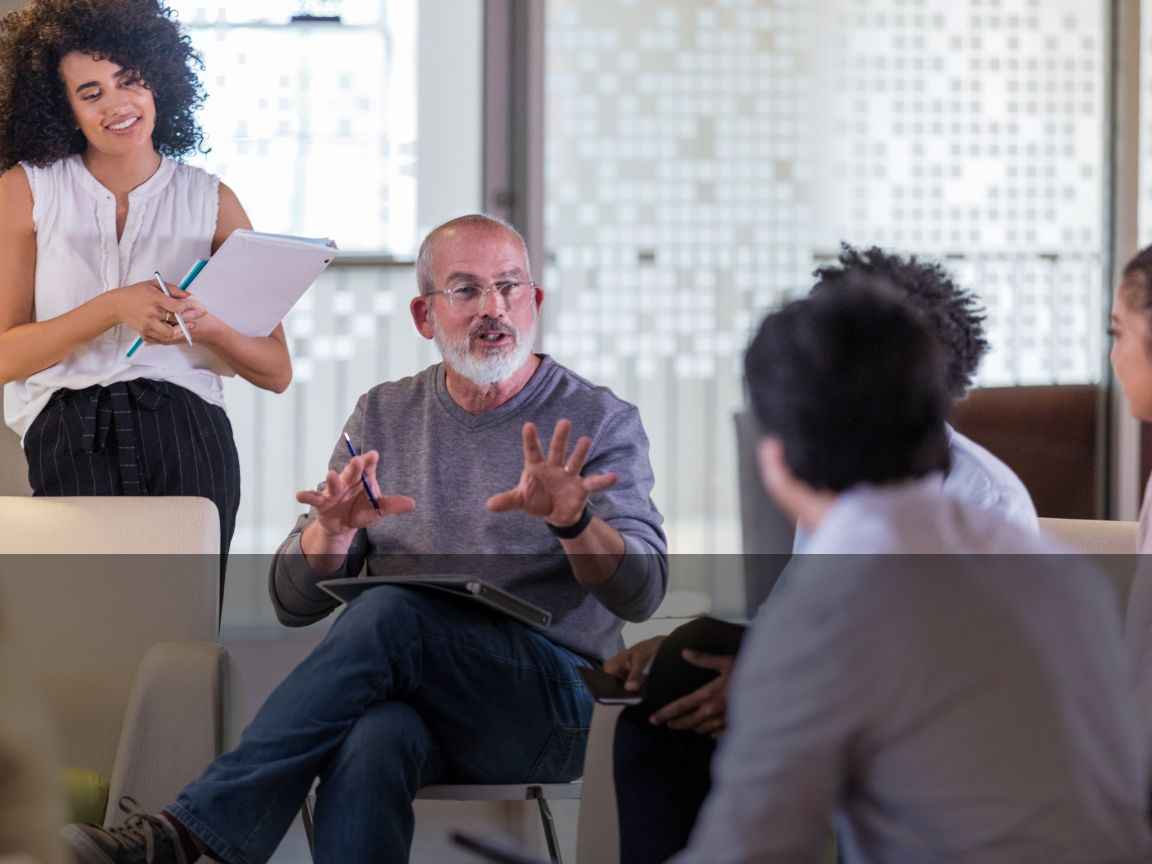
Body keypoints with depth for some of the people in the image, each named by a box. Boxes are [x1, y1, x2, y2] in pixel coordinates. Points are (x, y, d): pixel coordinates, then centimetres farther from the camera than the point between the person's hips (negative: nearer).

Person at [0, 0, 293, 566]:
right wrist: (114, 307, -13)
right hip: (69, 434, -1)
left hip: (189, 439, 1)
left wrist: (206, 326, -10)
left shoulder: (211, 201, 11)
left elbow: (275, 371, 11)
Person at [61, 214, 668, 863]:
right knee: (374, 740, -38)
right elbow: (295, 603, 13)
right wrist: (333, 529, -11)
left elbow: (642, 595, -6)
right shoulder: (385, 416, 16)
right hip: (410, 696, 2)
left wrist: (571, 522, -27)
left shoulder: (599, 421, 6)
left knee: (390, 612, -33)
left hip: (547, 710, -2)